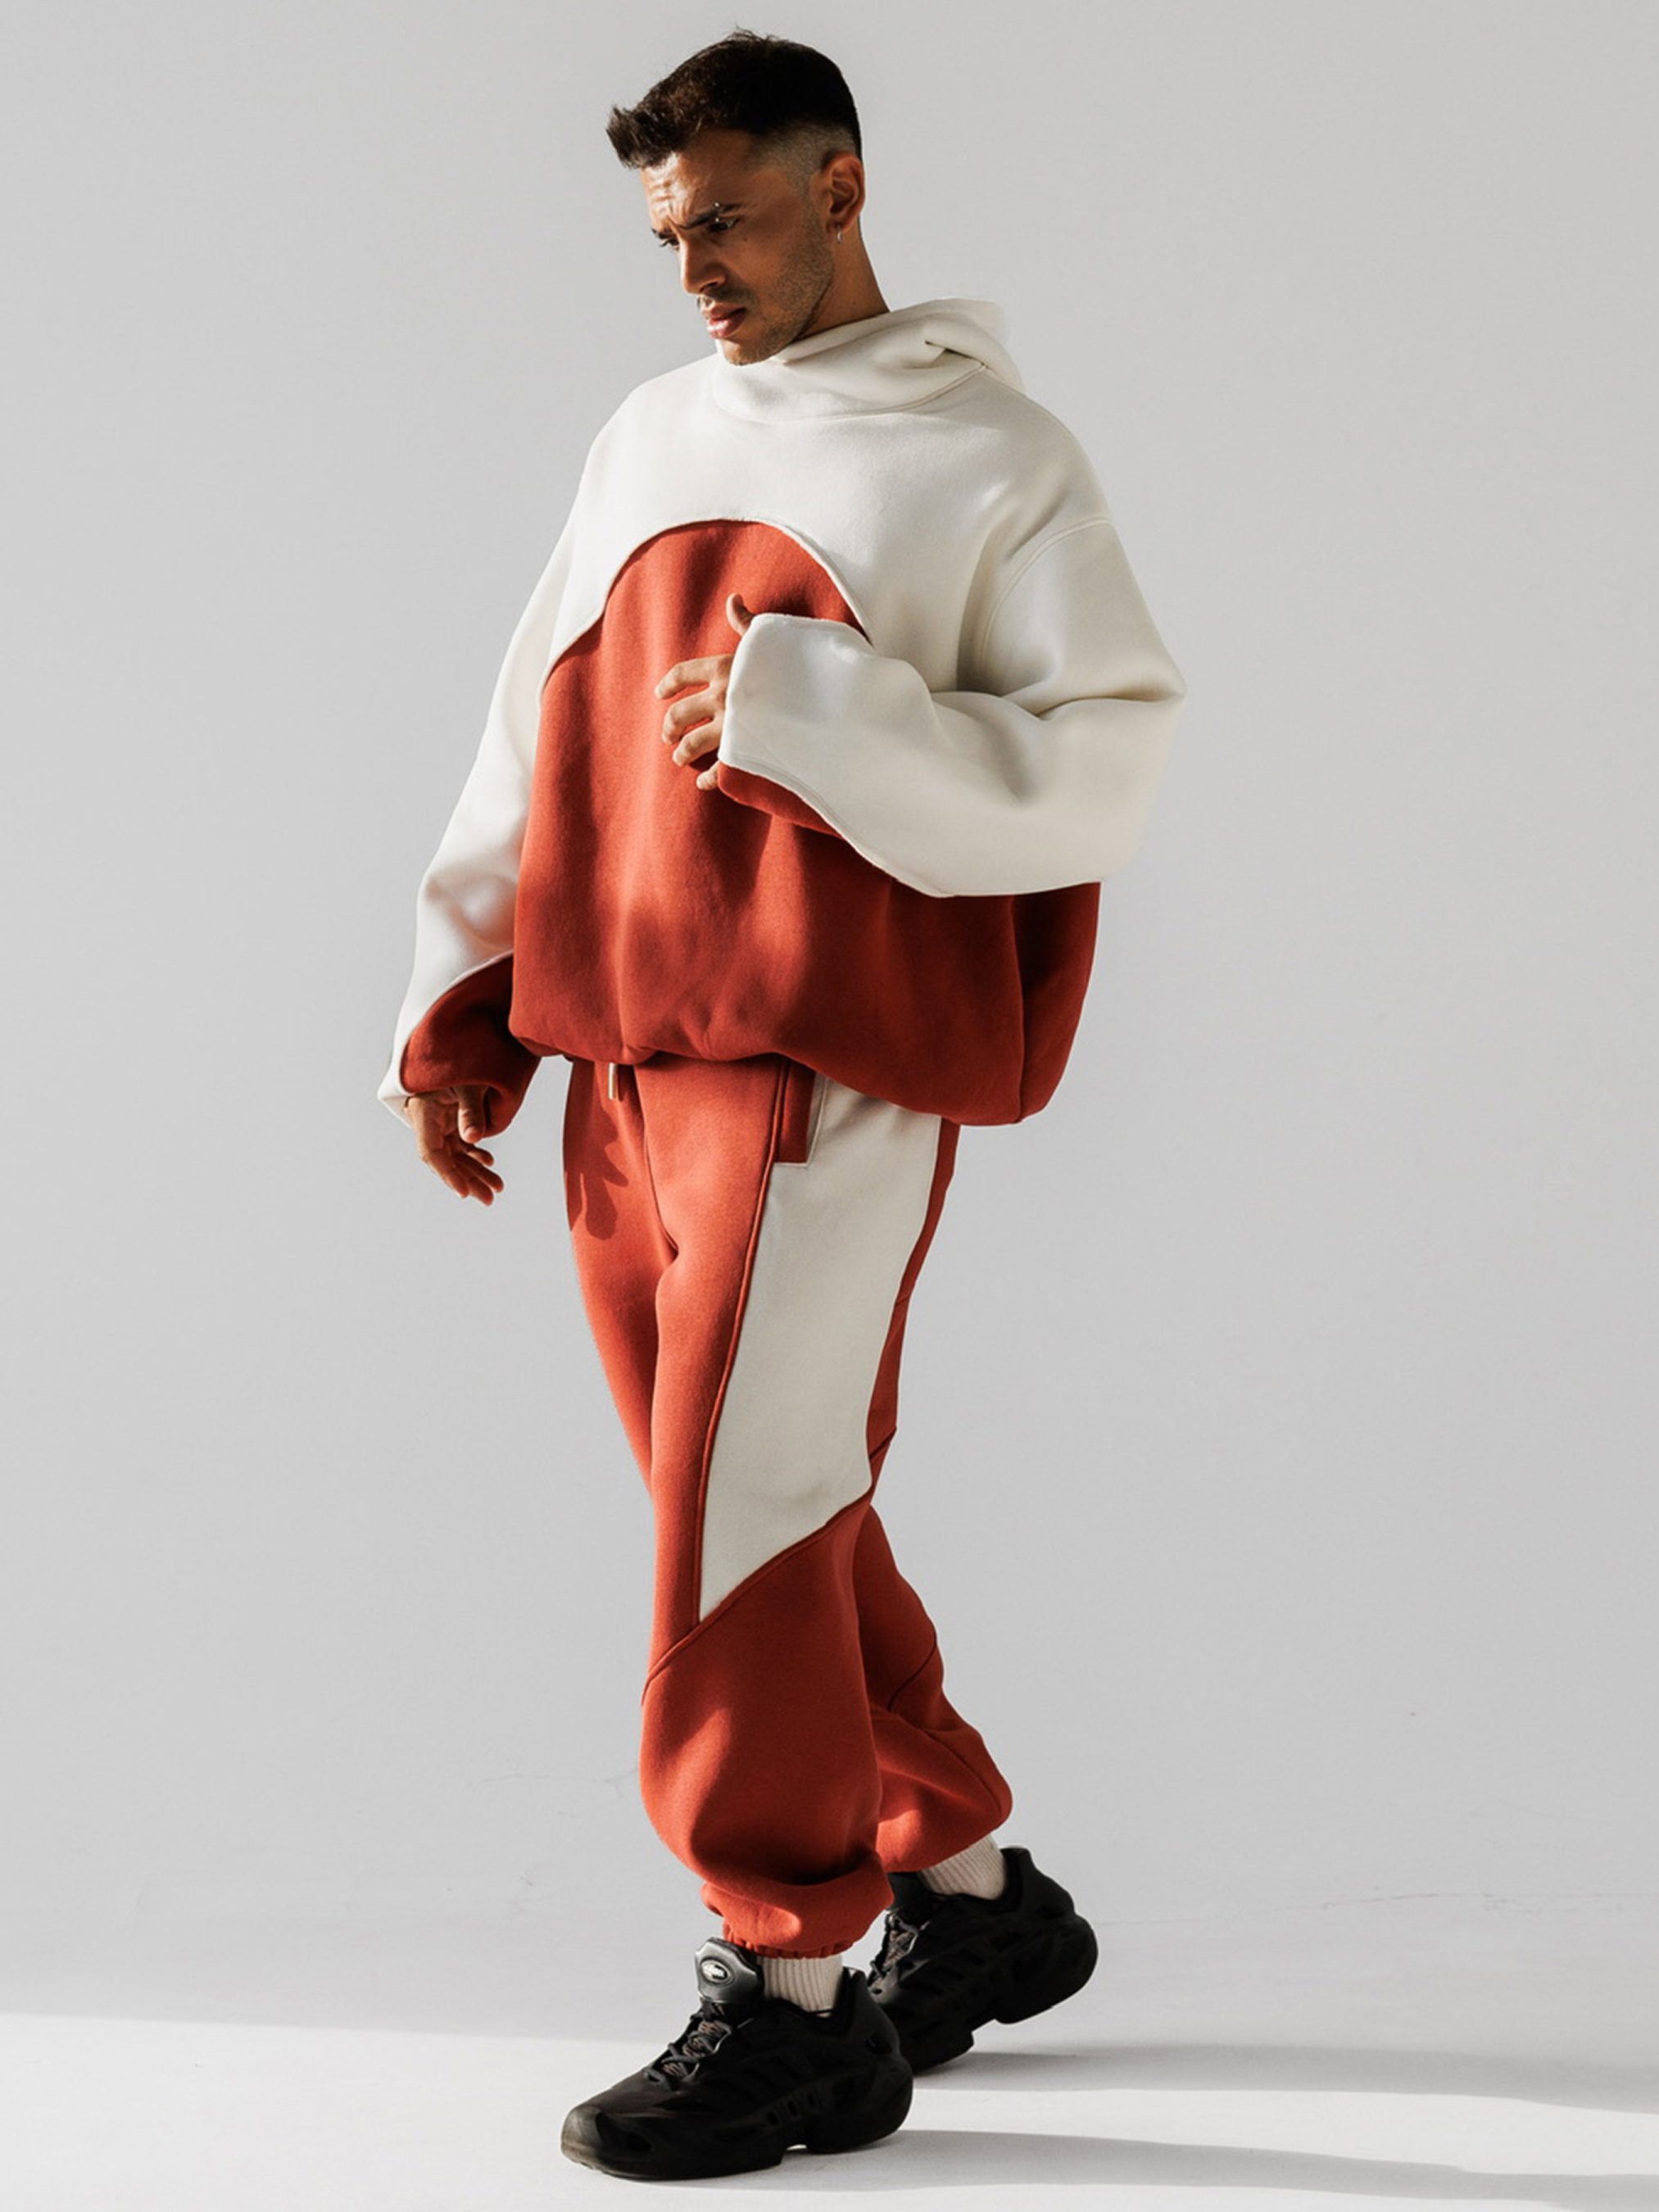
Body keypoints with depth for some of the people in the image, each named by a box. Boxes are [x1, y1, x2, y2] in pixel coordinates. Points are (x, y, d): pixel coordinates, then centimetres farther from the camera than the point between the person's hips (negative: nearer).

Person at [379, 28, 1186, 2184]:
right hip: (623, 1054, 6)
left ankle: (790, 1986, 1)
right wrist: (459, 1017, 13)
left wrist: (810, 709, -17)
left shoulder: (995, 458, 1)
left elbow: (1102, 773, -8)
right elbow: (536, 747, 19)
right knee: (770, 1516, 10)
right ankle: (973, 1889, 24)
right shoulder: (650, 437, 18)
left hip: (831, 1054, -6)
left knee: (745, 1508, -10)